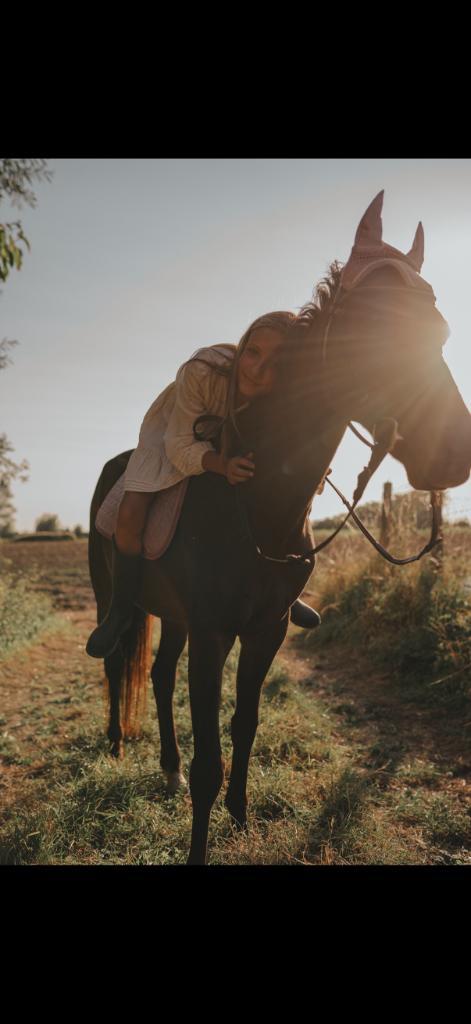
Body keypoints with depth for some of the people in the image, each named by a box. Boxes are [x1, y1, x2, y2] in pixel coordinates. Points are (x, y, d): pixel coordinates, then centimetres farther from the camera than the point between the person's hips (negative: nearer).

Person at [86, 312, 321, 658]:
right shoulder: (202, 371, -41)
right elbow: (181, 445, -32)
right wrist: (223, 465, -50)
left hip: (236, 441, 4)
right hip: (176, 433, -3)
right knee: (131, 515, -22)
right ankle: (121, 609, 4)